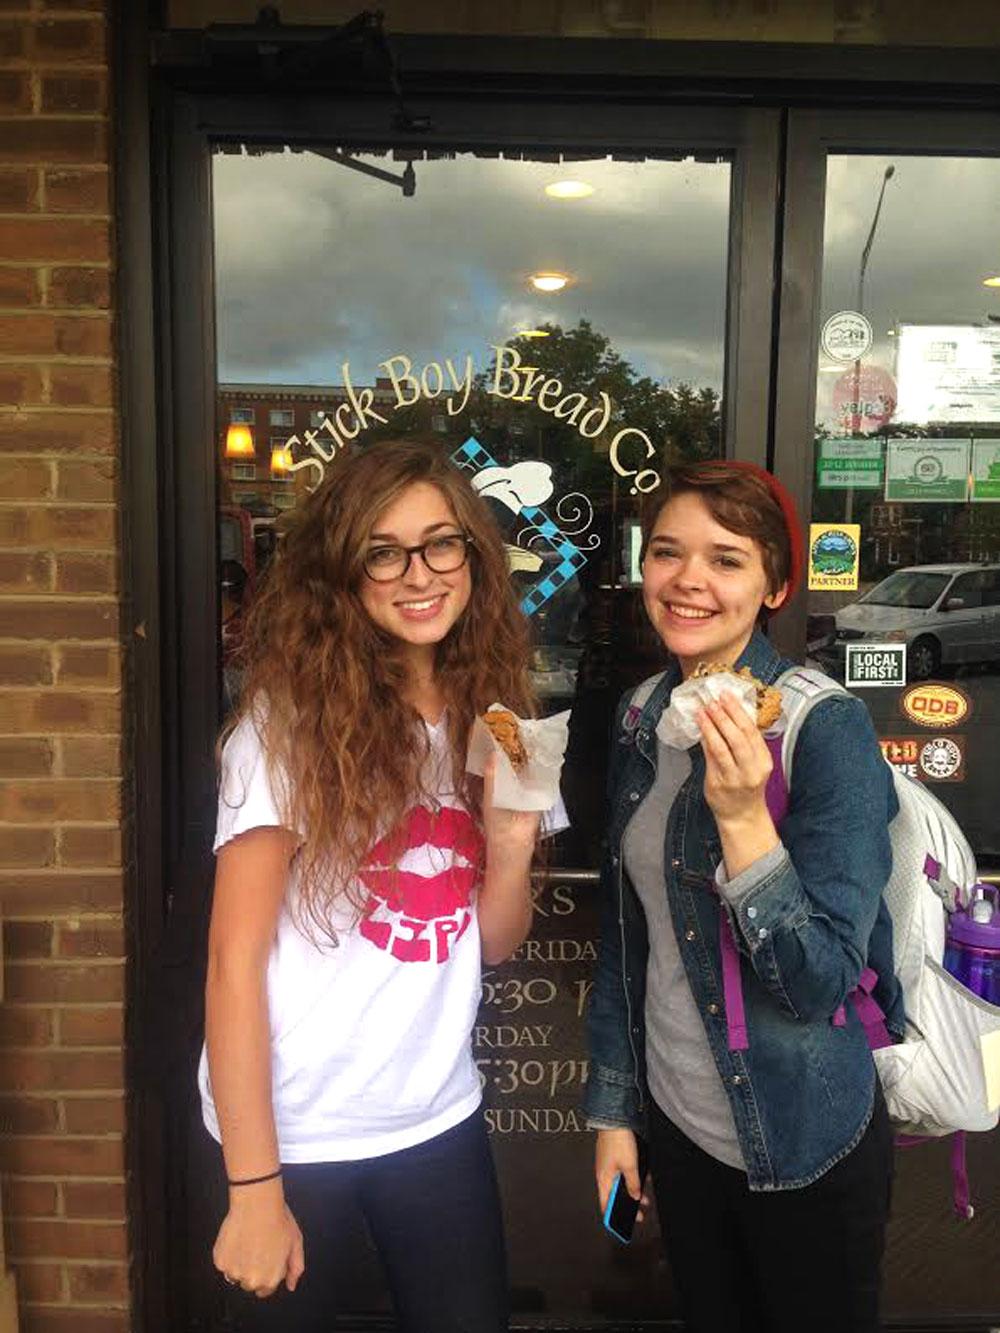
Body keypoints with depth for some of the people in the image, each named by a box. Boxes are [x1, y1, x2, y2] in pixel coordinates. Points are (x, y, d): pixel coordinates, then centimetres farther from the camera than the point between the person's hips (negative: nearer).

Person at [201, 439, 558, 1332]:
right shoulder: (288, 719, -16)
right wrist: (253, 1184, -14)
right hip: (294, 1128, -4)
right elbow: (235, 959, -15)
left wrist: (512, 842, -15)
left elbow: (492, 943, 4)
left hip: (439, 1117, 4)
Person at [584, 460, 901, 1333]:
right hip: (677, 1128, 5)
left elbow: (824, 981, -22)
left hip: (805, 1149, -5)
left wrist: (743, 819, -35)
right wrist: (613, 1108, 8)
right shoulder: (643, 721, -2)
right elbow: (627, 933, 5)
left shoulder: (827, 727, -19)